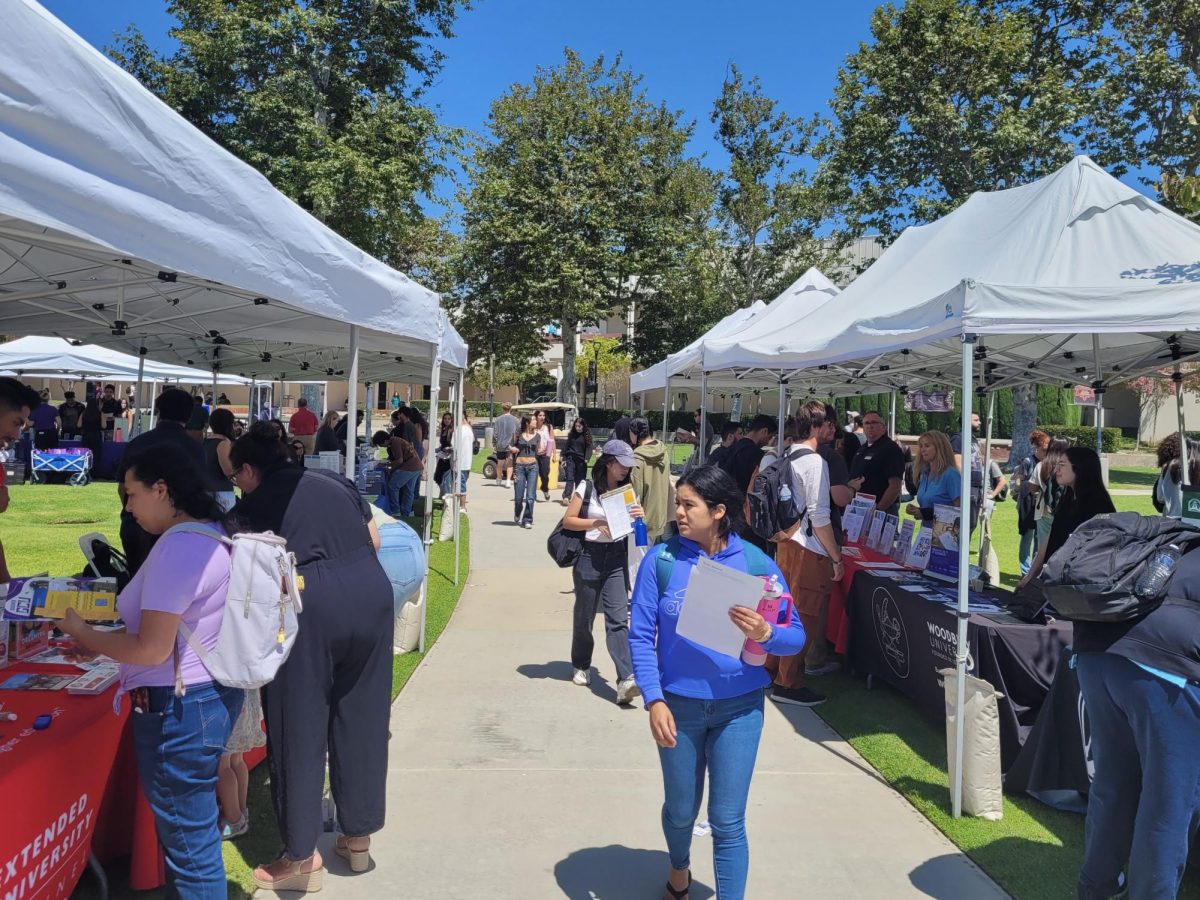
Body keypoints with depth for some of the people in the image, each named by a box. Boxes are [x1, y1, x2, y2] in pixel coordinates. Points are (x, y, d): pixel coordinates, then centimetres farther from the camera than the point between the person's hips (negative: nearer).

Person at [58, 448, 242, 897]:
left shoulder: (177, 548, -23)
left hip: (179, 708, -10)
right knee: (196, 823, 23)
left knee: (187, 838, 5)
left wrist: (82, 633, -8)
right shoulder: (214, 534, 8)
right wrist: (124, 606, 13)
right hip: (215, 693, 10)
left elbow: (152, 650, -22)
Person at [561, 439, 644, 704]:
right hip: (590, 556, -2)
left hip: (617, 558, 2)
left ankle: (626, 680, -16)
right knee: (584, 616, 11)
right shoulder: (587, 488, -5)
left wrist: (640, 515, -10)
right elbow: (567, 520, -6)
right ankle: (581, 666, 34)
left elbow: (633, 523, 13)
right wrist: (597, 523, -18)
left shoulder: (626, 490, 6)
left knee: (618, 619, -8)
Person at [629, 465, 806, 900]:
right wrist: (654, 701, -17)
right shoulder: (661, 560, -9)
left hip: (739, 707, -1)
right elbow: (641, 635, -9)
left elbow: (796, 636, -6)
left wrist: (766, 634, -27)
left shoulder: (756, 565, -8)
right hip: (678, 705, 1)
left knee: (728, 822, 3)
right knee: (681, 810, 20)